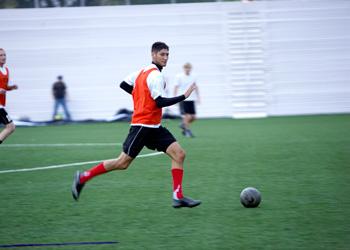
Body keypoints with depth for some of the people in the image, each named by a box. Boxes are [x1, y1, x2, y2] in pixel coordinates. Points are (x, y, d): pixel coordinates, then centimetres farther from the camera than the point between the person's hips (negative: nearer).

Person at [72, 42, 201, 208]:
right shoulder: (155, 75, -15)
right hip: (143, 125, -10)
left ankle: (178, 197, -6)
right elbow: (160, 102, -22)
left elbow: (123, 85, 18)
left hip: (154, 127, 10)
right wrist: (184, 96, -21)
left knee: (179, 154, -2)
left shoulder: (143, 71, 12)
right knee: (123, 163, -6)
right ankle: (83, 177, 7)